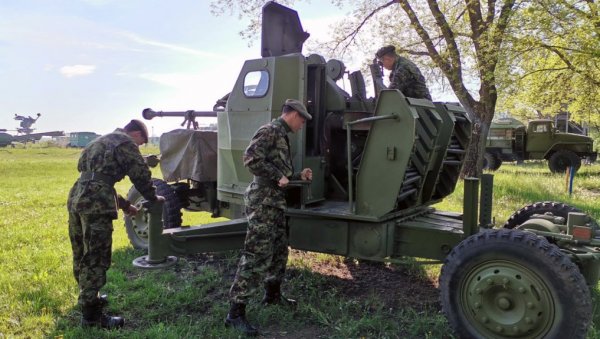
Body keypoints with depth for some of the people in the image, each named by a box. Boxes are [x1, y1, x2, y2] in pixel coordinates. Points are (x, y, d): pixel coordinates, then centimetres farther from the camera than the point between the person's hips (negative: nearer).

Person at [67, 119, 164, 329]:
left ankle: (88, 298, 37)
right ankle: (91, 315, 2)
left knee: (82, 255, 20)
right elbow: (141, 175, -2)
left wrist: (124, 204, 35)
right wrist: (153, 198, 16)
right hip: (95, 205, -9)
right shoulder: (126, 143, 0)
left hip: (76, 199, 9)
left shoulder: (100, 142, 29)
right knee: (95, 259, -4)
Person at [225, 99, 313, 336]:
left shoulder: (282, 136, 19)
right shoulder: (270, 131, -11)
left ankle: (272, 294, 38)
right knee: (257, 256, -11)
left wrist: (299, 176, 17)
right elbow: (251, 158, -25)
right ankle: (236, 312, -5)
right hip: (263, 202, -10)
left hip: (275, 202, 10)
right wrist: (277, 176, -21)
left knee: (279, 251, 20)